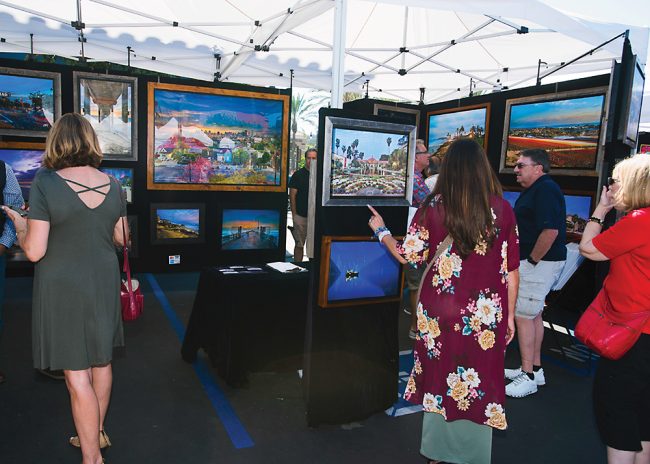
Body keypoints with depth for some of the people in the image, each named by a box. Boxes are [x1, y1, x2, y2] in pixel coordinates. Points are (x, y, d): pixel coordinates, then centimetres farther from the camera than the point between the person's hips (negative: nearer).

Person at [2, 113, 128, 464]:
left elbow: (34, 251, -16)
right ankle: (97, 433, 39)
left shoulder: (46, 183, -16)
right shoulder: (111, 184, -2)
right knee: (101, 360, 20)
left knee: (76, 374, 4)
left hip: (63, 288, -5)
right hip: (103, 282, 5)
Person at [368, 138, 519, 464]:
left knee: (441, 379, 17)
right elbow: (512, 271, 1)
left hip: (440, 313, 0)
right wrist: (509, 316, 12)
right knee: (479, 385, 13)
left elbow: (408, 256, -4)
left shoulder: (434, 208, -8)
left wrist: (381, 231, 13)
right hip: (486, 317, 0)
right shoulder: (503, 210, -3)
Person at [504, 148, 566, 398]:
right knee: (534, 314, 16)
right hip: (533, 262, 11)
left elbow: (551, 230, -27)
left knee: (523, 315, -6)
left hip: (539, 263, -11)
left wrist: (531, 261, -20)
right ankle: (535, 369, 28)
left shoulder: (546, 190, -17)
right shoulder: (534, 190, 16)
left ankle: (528, 377, 4)